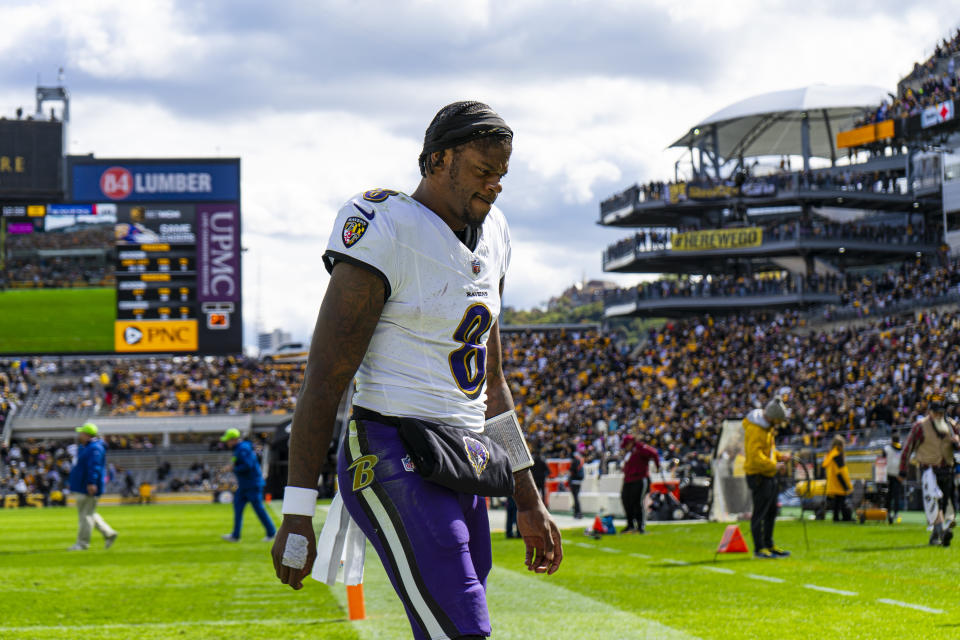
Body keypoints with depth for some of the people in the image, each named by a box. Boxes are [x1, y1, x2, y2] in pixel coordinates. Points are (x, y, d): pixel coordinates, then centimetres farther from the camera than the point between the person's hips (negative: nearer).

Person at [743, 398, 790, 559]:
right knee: (760, 512, -5)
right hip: (758, 475, -10)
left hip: (769, 475, 10)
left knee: (771, 512, 16)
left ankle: (769, 545, 26)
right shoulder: (755, 430, -21)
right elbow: (755, 456, -28)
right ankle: (759, 548, 1)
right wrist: (774, 466, -25)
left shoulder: (767, 426, 10)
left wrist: (779, 457, 8)